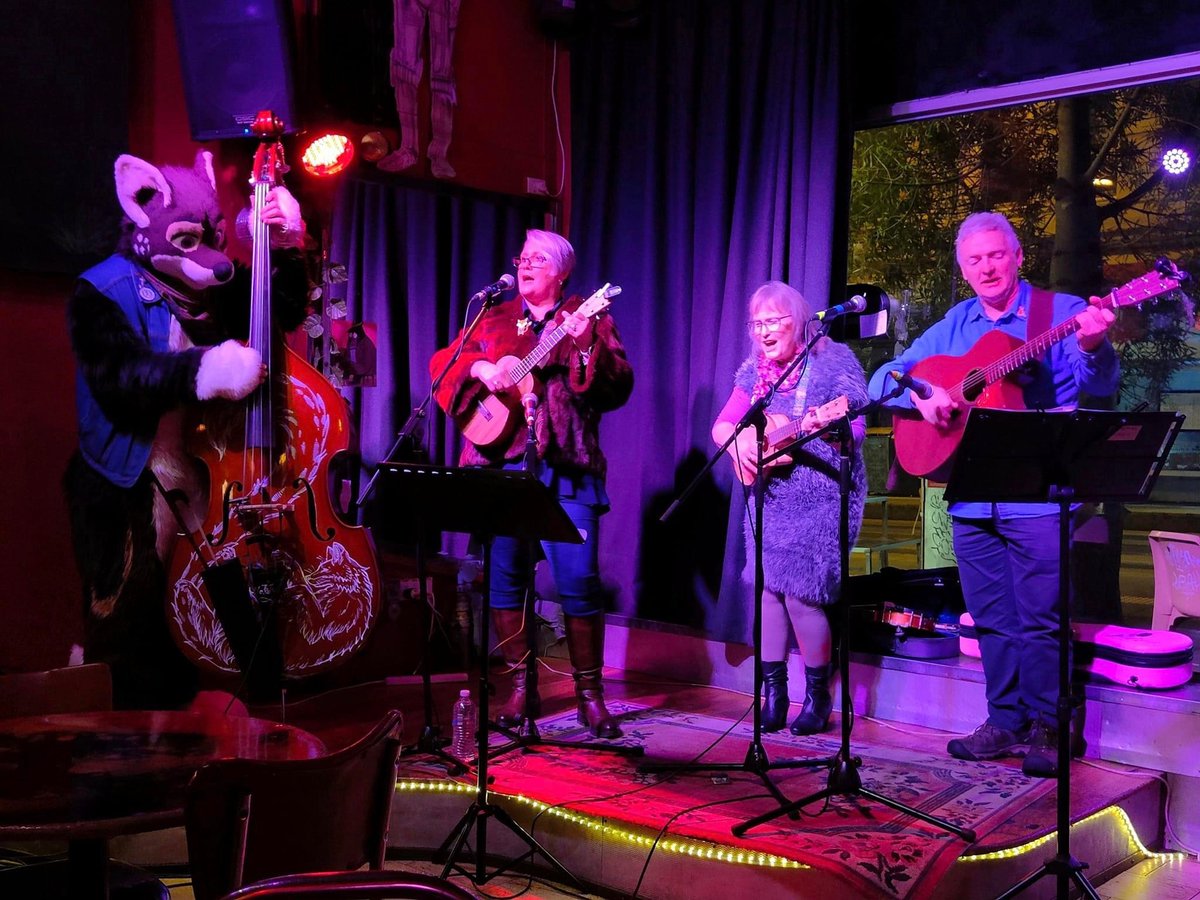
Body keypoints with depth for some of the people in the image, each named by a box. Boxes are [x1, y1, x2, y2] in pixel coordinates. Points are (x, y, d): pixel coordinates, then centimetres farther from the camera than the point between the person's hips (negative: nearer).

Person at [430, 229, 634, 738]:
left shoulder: (590, 321, 9)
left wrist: (587, 348, -20)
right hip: (500, 464, 3)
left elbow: (619, 389, -3)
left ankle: (590, 692, 8)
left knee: (578, 582, -7)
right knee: (502, 578, 4)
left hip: (565, 468, -3)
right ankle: (522, 687, 17)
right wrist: (479, 367, -7)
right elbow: (441, 363, 13)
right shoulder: (493, 319, 18)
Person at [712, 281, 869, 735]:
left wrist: (822, 427, -33)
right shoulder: (755, 371, 10)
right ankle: (773, 693, 16)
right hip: (769, 497, 6)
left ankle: (818, 695, 12)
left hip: (818, 497, -5)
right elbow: (721, 425, 9)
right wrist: (742, 442, -12)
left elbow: (856, 429, -13)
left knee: (800, 595, -8)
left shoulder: (833, 361, -7)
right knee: (767, 589, 4)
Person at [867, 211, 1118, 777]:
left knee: (1040, 619, 0)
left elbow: (1098, 385, -13)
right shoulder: (954, 326, 12)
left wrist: (1092, 348, -35)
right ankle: (1006, 721, 24)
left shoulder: (1062, 312, -2)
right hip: (970, 498, 5)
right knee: (991, 619, 12)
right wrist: (921, 397, -11)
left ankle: (1046, 726, 14)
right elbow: (885, 377, 10)